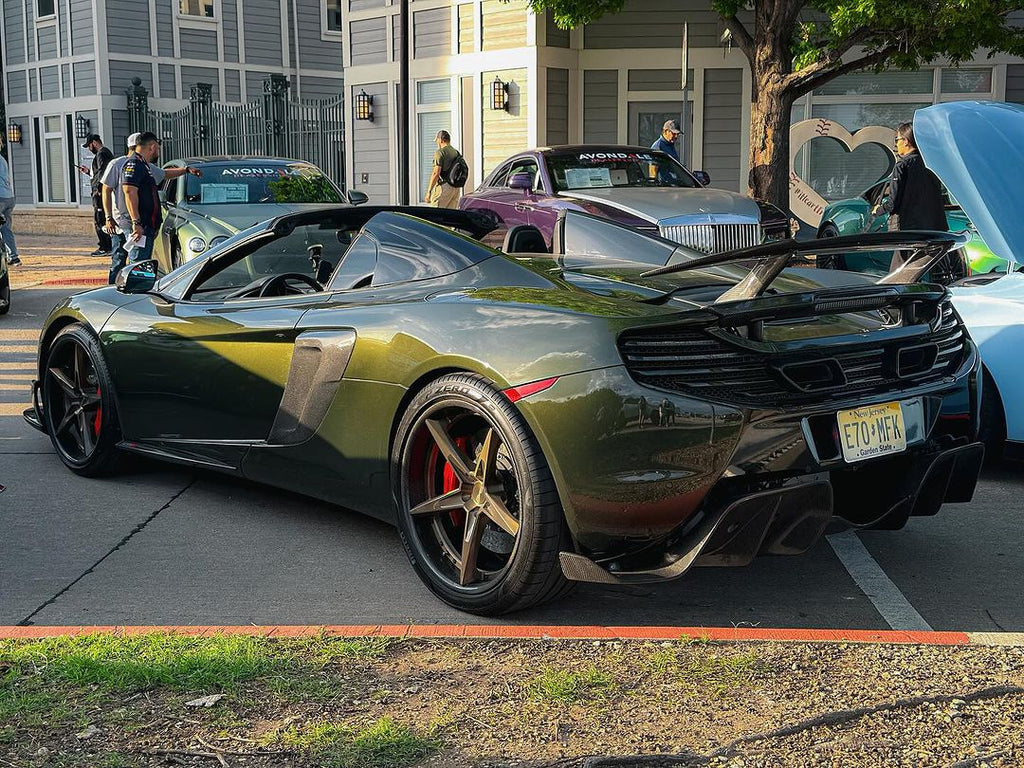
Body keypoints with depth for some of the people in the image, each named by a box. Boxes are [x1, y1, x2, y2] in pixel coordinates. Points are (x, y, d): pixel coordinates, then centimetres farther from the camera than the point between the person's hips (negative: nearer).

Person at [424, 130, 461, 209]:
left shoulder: (440, 152, -9)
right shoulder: (456, 152, 16)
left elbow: (436, 173, -16)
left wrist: (428, 192, -15)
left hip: (444, 186, -8)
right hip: (456, 188, 8)